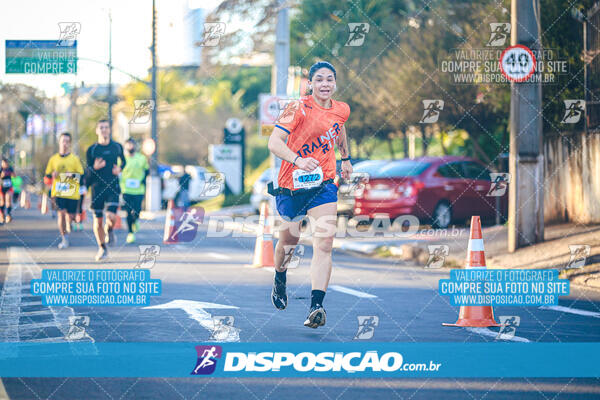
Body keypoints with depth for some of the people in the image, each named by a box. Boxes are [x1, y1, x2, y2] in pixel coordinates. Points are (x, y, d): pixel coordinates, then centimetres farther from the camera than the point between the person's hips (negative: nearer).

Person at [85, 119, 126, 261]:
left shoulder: (117, 147, 4)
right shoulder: (91, 150, -2)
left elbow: (123, 161, 23)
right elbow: (87, 174, 0)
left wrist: (120, 168, 2)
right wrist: (94, 168, -21)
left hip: (113, 187, 0)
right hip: (97, 187, 0)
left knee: (111, 216, -18)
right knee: (98, 220, 2)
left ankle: (109, 230, 18)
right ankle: (102, 248, 21)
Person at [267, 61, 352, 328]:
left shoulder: (341, 110, 2)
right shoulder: (299, 108, -14)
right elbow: (274, 142, -21)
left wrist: (346, 158, 34)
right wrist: (297, 160, -37)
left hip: (323, 183, 2)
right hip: (292, 184, -2)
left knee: (324, 244, -16)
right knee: (289, 240, 13)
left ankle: (316, 307, -24)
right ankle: (279, 283, 46)